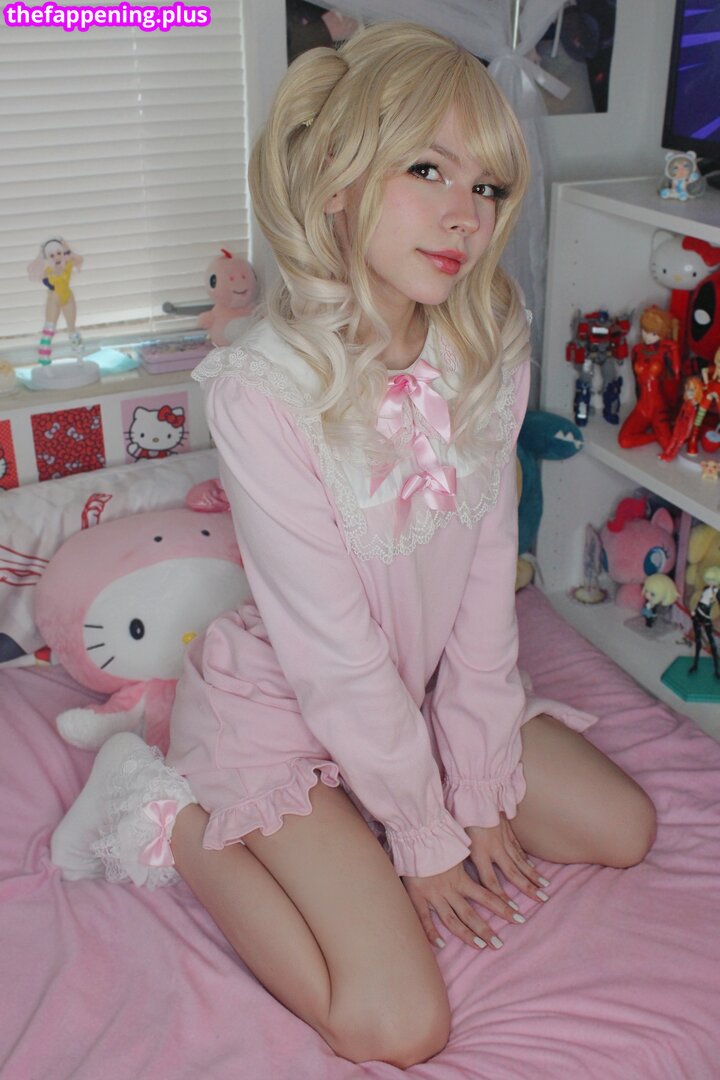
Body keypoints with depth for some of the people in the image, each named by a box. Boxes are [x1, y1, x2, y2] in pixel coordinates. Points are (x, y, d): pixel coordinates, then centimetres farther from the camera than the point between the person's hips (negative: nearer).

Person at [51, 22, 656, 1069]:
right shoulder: (262, 390, -28)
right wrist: (426, 837, -14)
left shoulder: (491, 358, -10)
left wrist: (478, 794, -5)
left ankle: (348, 823, 16)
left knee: (623, 827, 9)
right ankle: (175, 819, 4)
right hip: (282, 706, -6)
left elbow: (487, 580, -6)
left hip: (426, 694, 7)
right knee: (400, 1025, -13)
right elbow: (333, 650, -23)